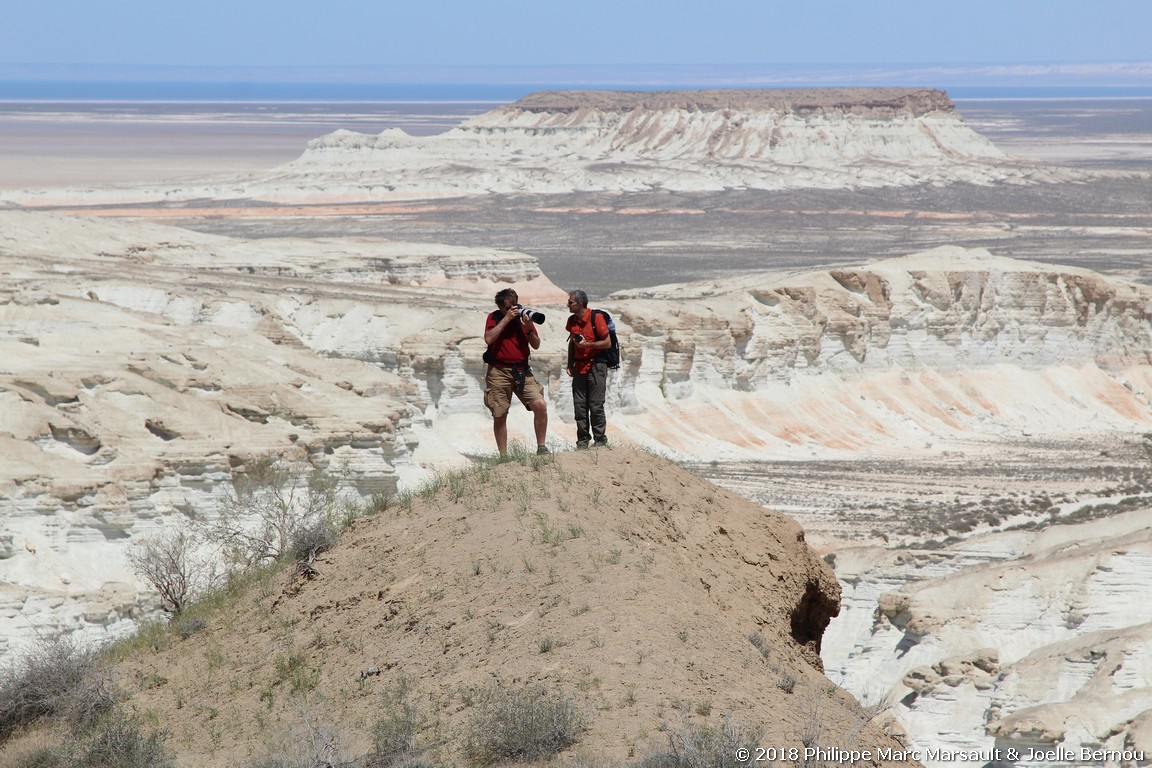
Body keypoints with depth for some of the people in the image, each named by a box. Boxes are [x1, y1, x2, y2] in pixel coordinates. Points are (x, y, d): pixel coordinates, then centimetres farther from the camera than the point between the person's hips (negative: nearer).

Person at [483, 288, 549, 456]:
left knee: (540, 405, -14)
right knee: (499, 416, 3)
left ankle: (541, 447, -3)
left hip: (522, 370, 2)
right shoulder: (494, 318, 1)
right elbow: (489, 339, -17)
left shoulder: (523, 317, 7)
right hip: (499, 371, -2)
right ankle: (503, 455, 14)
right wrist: (506, 319, -15)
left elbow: (536, 345, 7)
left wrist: (528, 329, -12)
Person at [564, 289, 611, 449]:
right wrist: (570, 365, 16)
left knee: (596, 406, -5)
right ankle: (583, 439, 11)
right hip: (579, 368, 6)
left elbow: (608, 343, -9)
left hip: (595, 367, -6)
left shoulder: (596, 317, -10)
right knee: (579, 405, 4)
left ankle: (600, 439, 3)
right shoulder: (572, 321, 9)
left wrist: (587, 344, -17)